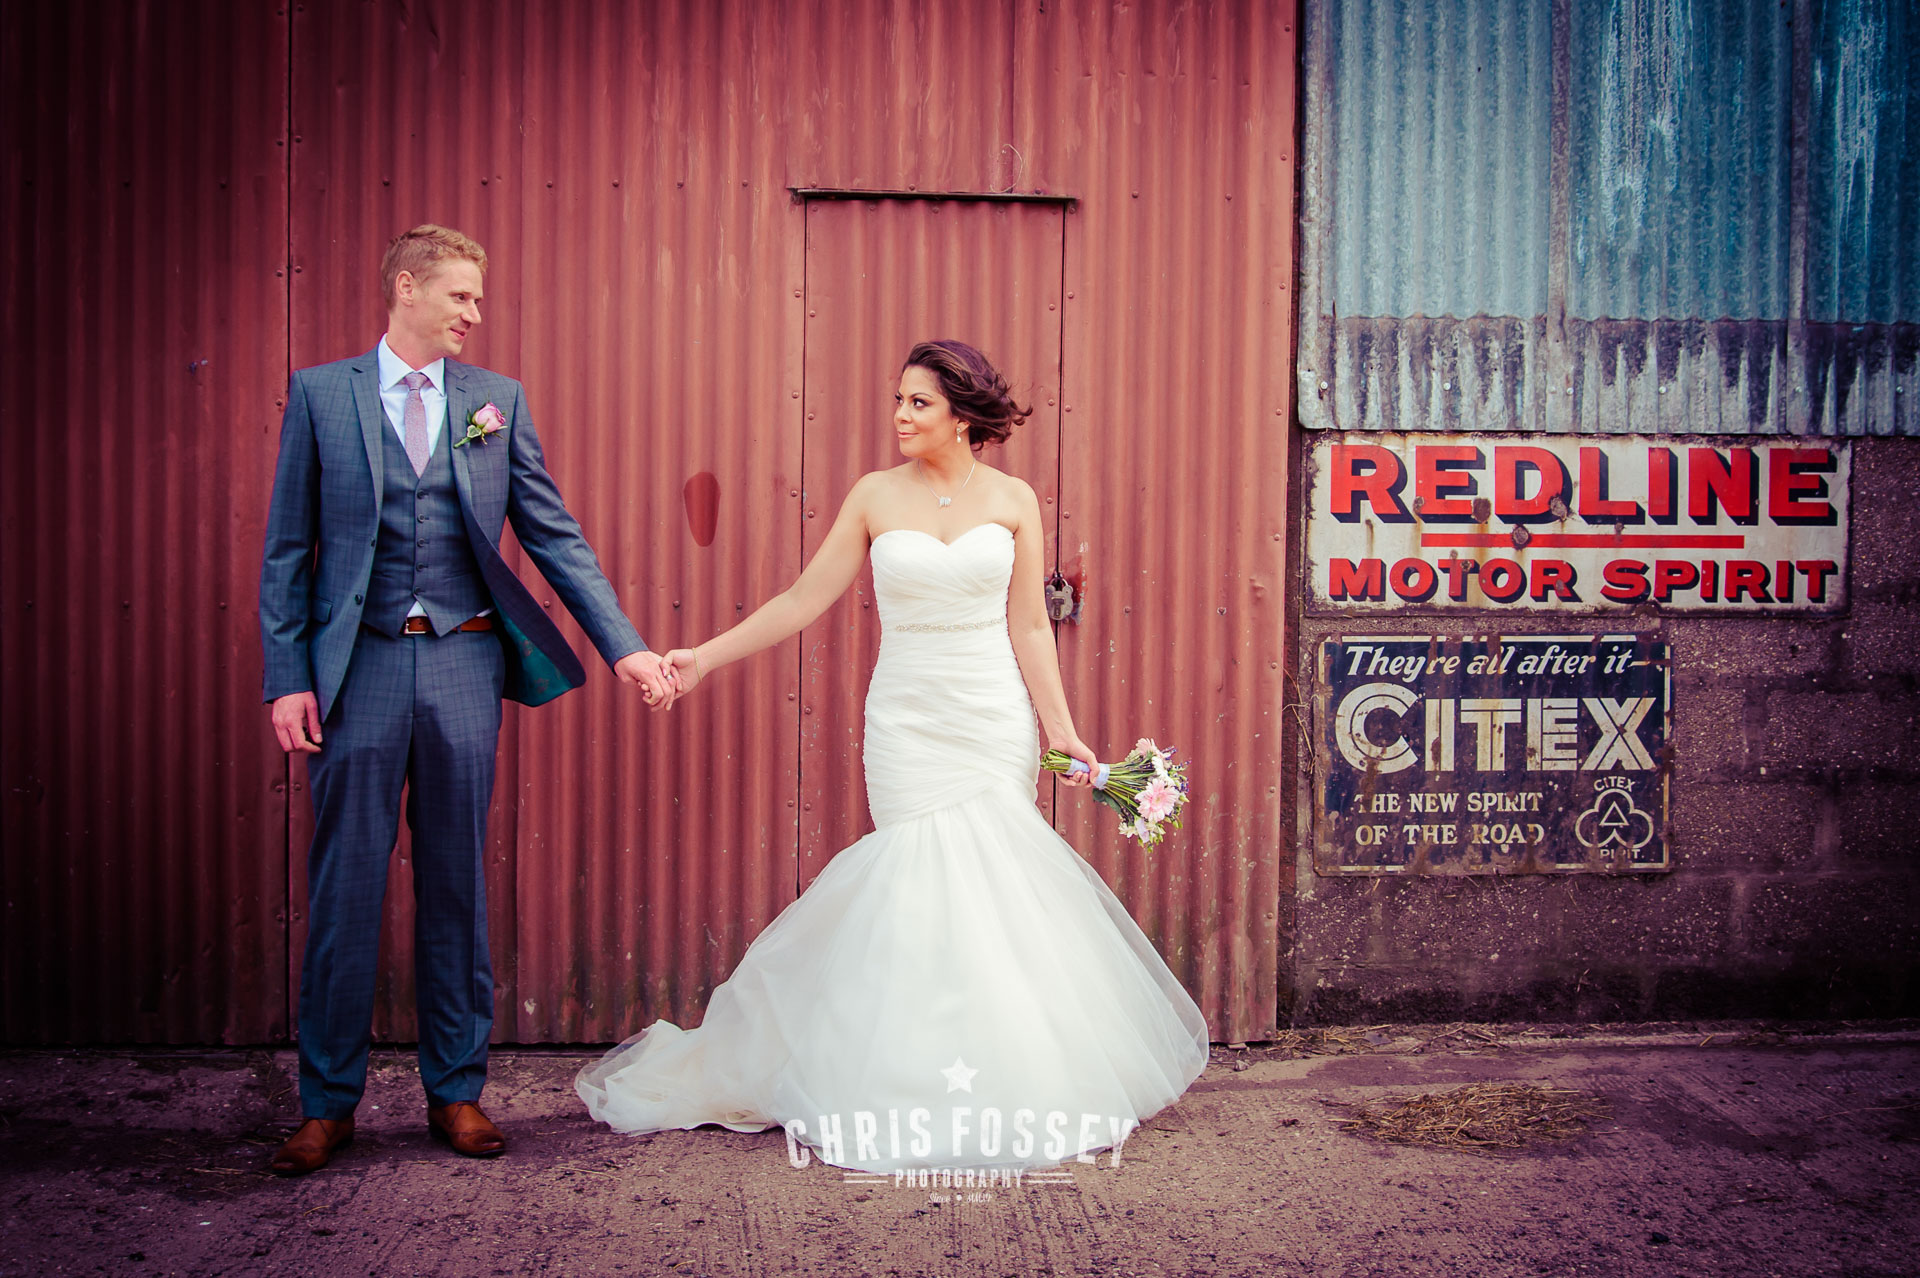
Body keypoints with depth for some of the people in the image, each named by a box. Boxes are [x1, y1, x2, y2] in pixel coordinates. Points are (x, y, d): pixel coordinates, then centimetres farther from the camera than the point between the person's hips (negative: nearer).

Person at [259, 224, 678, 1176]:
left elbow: (554, 536, 6)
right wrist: (288, 677, -5)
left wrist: (623, 646, -1)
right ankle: (328, 1102, 17)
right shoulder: (320, 394, 3)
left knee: (456, 885, 8)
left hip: (464, 664, 2)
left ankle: (455, 1090, 20)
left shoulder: (497, 400, 7)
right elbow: (287, 548, 3)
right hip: (359, 665, -1)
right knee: (345, 890, 4)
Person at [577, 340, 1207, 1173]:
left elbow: (1029, 625, 2)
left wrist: (1060, 727, -3)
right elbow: (804, 599, 3)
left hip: (996, 720, 0)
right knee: (924, 881, -4)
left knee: (986, 878, -2)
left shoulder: (1013, 500, 2)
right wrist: (705, 657, 0)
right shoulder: (875, 496, 3)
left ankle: (1003, 1081, 15)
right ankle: (922, 1089, 9)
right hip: (907, 720, 0)